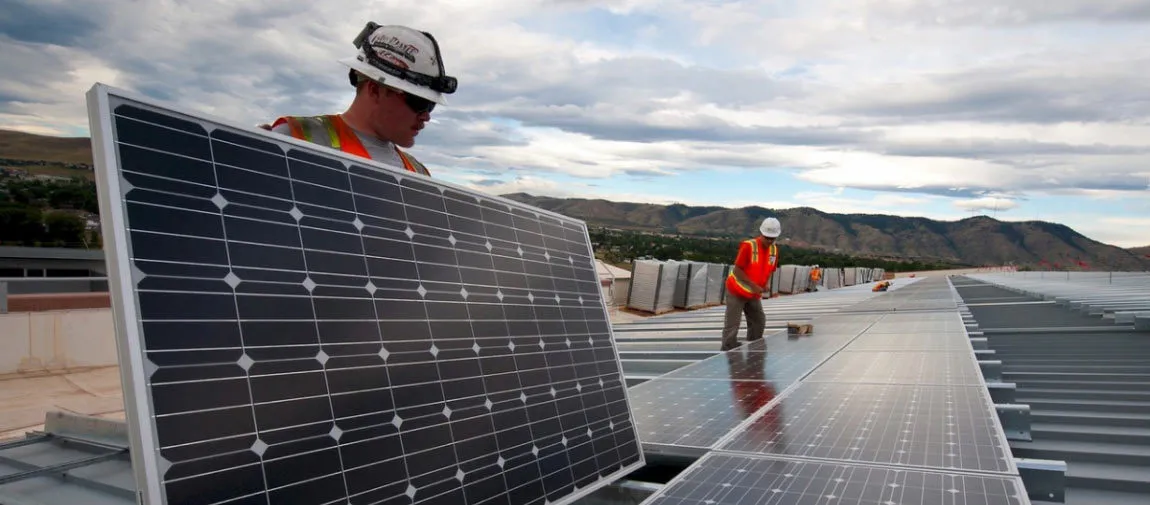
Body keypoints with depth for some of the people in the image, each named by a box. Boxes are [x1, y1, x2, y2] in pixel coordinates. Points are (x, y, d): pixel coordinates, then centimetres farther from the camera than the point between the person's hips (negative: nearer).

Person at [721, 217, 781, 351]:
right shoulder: (748, 246, -22)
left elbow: (769, 271, 11)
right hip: (737, 291, -7)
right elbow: (737, 270, -21)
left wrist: (767, 283, -9)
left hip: (754, 294, 7)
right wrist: (753, 285, -24)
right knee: (732, 325, -7)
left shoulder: (774, 250, -1)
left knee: (759, 322, 12)